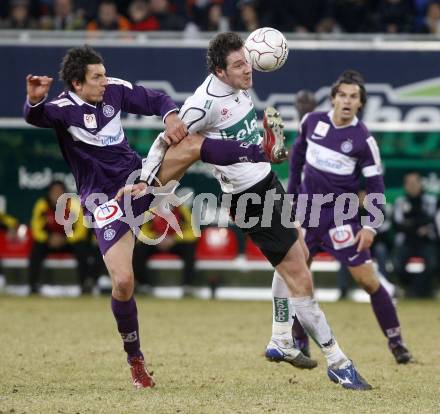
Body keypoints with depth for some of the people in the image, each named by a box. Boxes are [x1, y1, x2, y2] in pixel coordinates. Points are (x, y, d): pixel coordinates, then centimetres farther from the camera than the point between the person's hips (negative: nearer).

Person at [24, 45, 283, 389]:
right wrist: (34, 101, -63)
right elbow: (37, 117, -40)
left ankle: (262, 153, -8)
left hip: (138, 179, 5)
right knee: (123, 281, -12)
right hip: (106, 202, -5)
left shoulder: (115, 90, -1)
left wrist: (171, 117, -12)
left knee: (191, 144, -15)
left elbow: (156, 100, 10)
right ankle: (135, 360, 8)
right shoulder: (63, 109, -18)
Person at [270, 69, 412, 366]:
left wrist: (371, 226, -16)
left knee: (367, 279, -10)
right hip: (306, 211, 4)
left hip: (341, 216, -4)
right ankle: (299, 343, 16)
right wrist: (292, 193, 18)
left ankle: (396, 341, 0)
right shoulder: (312, 122, -1)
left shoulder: (364, 139, -11)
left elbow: (375, 185, -7)